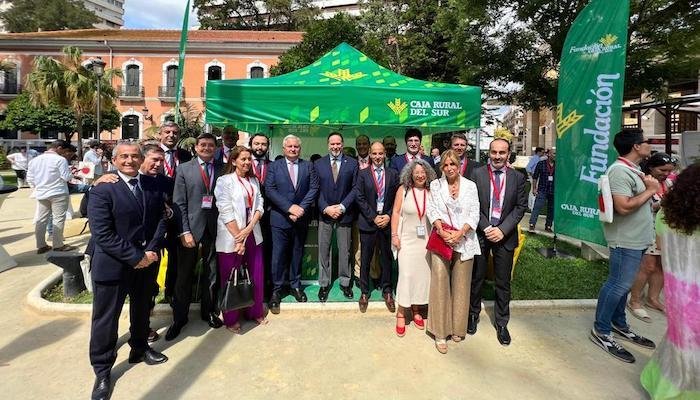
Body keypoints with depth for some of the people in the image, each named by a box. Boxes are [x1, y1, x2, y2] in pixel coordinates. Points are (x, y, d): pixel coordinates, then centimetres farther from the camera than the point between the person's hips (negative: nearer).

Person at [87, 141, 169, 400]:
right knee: (106, 318, 8)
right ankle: (102, 371, 27)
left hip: (147, 260, 5)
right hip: (112, 264, -4)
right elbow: (103, 234, -19)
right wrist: (136, 257, -19)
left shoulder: (152, 185, 1)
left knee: (142, 309, 22)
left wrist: (151, 251, -12)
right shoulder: (102, 190, -13)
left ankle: (139, 348, 45)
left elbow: (161, 219, 2)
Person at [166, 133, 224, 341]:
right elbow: (179, 203, -3)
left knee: (211, 273, 12)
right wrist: (184, 231, -11)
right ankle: (179, 317, 24)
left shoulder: (222, 169, 5)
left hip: (214, 228, 1)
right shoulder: (184, 169, 2)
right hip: (191, 226, -1)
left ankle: (209, 311, 31)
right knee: (184, 274, 8)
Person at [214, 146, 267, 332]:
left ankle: (255, 312, 32)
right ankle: (231, 319, 26)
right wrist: (238, 240, -15)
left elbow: (259, 206, 5)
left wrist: (249, 228, -11)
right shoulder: (224, 181, -7)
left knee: (256, 276, 12)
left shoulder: (254, 181, 10)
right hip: (231, 238, -5)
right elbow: (226, 213, -13)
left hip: (253, 235, 5)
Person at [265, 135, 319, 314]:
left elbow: (314, 188, 0)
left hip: (301, 218, 2)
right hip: (280, 218, -2)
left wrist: (301, 207, -13)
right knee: (279, 255, 0)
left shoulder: (308, 166, 8)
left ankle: (296, 285, 27)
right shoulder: (274, 166, 3)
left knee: (297, 254, 13)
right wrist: (289, 207, -16)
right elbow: (269, 190, -7)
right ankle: (276, 290, 14)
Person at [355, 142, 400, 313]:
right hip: (368, 222, -1)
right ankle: (364, 292, 19)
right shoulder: (363, 174, 3)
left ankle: (387, 291, 24)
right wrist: (373, 217, -9)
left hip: (387, 221, 1)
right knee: (365, 259, 5)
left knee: (386, 258, 9)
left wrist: (388, 216, -8)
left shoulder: (393, 174, 7)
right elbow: (360, 198, -3)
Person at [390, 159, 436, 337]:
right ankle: (401, 314, 9)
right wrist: (394, 235, -8)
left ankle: (416, 310, 27)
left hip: (426, 240, 3)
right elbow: (396, 212, -3)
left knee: (422, 274, 9)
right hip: (407, 239, -3)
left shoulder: (431, 192, 1)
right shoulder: (403, 189, -5)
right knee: (406, 274, -4)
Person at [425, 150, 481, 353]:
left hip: (464, 242, 1)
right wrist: (442, 231, -13)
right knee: (440, 284, -3)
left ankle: (458, 328, 24)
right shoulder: (435, 185, 7)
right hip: (441, 241, 0)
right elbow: (432, 210, 1)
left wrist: (460, 233, -13)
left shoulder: (470, 186, 6)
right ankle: (440, 333, 7)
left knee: (461, 285, 8)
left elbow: (474, 214, 1)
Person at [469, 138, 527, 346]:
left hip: (505, 235, 1)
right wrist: (486, 228, -13)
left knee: (503, 282, 10)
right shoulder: (477, 174, -3)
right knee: (477, 278, 11)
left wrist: (502, 230, -11)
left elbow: (520, 207, 0)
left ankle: (501, 323, 25)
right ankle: (473, 315, 31)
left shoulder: (517, 177, 3)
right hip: (480, 233, -1)